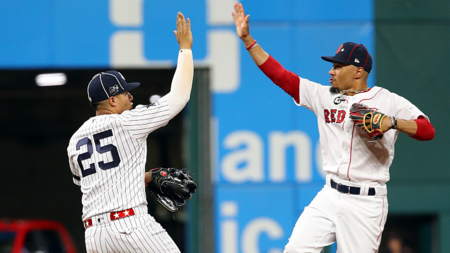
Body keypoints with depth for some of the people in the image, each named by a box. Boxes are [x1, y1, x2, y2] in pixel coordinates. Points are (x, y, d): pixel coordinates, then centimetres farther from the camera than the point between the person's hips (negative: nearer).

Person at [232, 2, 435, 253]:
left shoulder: (388, 101, -3)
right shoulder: (324, 96, 11)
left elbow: (428, 130, -12)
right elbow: (280, 75, 10)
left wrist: (393, 123, -28)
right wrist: (247, 39, 6)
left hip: (366, 203, -4)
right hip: (330, 196, 5)